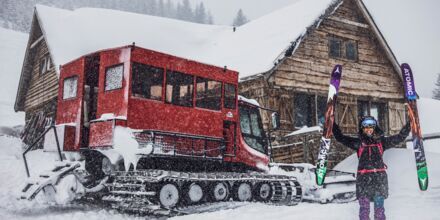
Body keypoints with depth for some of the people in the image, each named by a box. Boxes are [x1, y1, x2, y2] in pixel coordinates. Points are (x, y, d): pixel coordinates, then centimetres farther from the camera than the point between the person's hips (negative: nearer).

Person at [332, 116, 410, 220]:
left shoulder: (381, 141, 11)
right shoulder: (358, 142, 9)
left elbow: (399, 138, 10)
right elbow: (341, 138, 6)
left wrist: (408, 125, 0)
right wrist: (333, 125, -3)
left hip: (379, 177, 1)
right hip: (363, 178, -1)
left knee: (379, 206, 3)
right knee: (364, 206, 0)